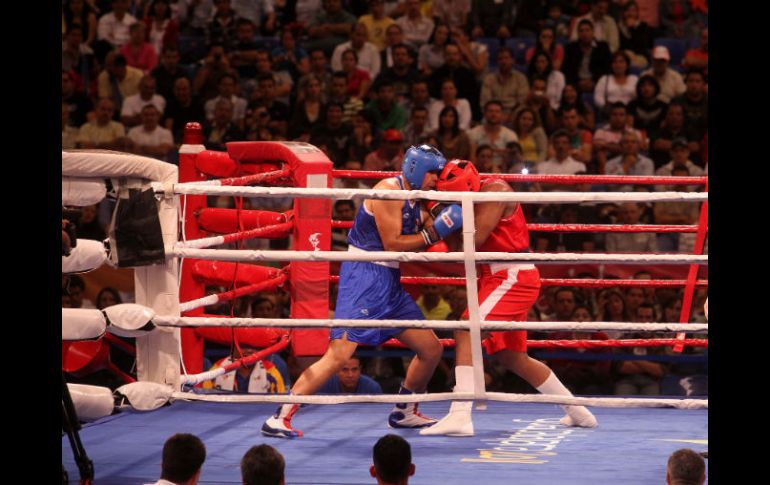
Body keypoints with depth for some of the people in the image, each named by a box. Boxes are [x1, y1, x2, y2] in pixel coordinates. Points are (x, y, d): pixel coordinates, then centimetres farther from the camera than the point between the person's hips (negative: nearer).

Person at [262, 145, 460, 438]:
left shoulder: (414, 201, 16)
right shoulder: (389, 190, -11)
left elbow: (417, 248, 15)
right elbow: (392, 244, -15)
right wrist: (434, 232, -12)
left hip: (389, 282, 9)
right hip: (364, 275, -9)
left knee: (432, 349, 11)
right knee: (340, 353, -20)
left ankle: (404, 413, 29)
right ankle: (279, 418, -18)